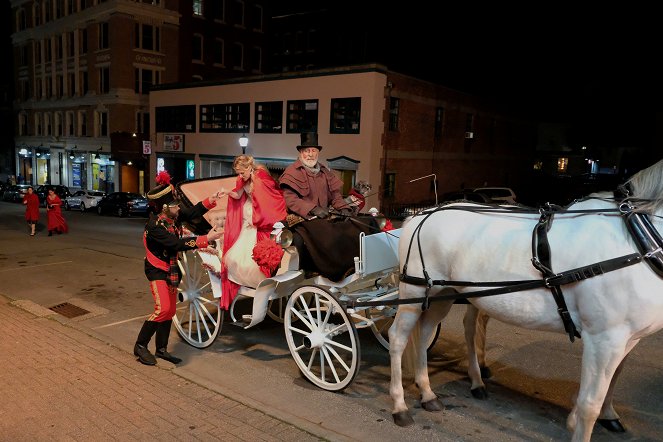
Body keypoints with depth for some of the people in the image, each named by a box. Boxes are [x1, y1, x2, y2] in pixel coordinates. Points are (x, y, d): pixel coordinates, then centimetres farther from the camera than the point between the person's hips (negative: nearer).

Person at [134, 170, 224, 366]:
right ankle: (140, 346, 1)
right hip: (157, 269, -8)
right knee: (163, 308, -18)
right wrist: (207, 239, -33)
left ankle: (161, 349, 23)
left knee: (170, 310, 11)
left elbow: (193, 212, 3)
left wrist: (211, 200, -13)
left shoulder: (172, 217, -6)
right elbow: (178, 244, -33)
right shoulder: (154, 226, -28)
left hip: (171, 269, 8)